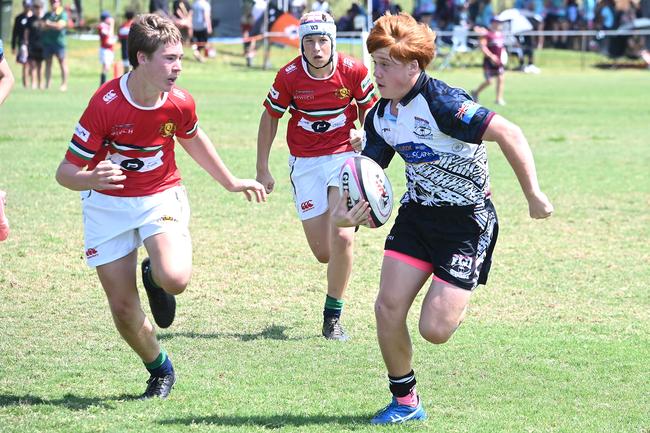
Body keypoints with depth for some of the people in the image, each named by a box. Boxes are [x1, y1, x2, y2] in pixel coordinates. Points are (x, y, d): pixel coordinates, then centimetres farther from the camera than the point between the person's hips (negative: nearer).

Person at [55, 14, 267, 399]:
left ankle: (154, 275, 11)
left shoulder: (180, 103, -13)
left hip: (161, 197, 1)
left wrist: (231, 182, 21)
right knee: (123, 309, 0)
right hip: (108, 204, -1)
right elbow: (66, 171, -21)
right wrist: (91, 179, -44)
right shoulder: (105, 105, -24)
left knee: (175, 278, -28)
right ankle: (161, 370, 28)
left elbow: (193, 140, 12)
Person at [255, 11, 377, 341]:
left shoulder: (354, 72, -11)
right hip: (305, 163, 1)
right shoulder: (289, 76, -10)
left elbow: (368, 111, 7)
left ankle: (333, 317, -3)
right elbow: (270, 117, 4)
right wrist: (262, 169, 5)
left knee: (342, 238, -19)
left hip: (344, 157, -1)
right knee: (323, 253, -2)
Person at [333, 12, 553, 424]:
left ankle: (454, 306, 29)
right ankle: (405, 402, 16)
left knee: (434, 329, -10)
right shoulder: (381, 115, -1)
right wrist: (345, 211, -16)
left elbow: (509, 134, -26)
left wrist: (534, 195, -23)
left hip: (467, 220, -7)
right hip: (417, 214, 7)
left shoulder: (442, 103, -26)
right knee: (388, 308, -4)